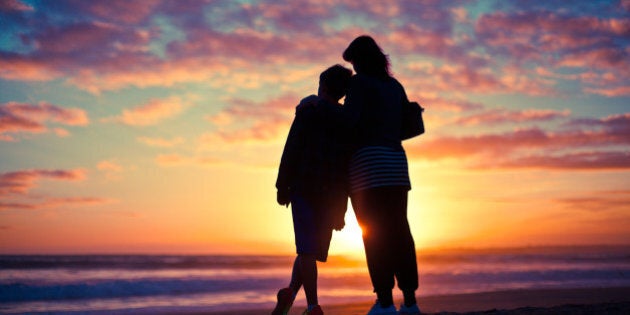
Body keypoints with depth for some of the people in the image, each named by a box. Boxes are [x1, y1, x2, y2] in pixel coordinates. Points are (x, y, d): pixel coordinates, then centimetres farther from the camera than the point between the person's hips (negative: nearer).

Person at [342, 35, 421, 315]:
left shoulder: (359, 82, -2)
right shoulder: (395, 86, 19)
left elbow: (349, 121, -13)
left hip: (367, 161, -6)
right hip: (396, 159, 7)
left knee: (374, 233, -7)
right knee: (399, 231, 6)